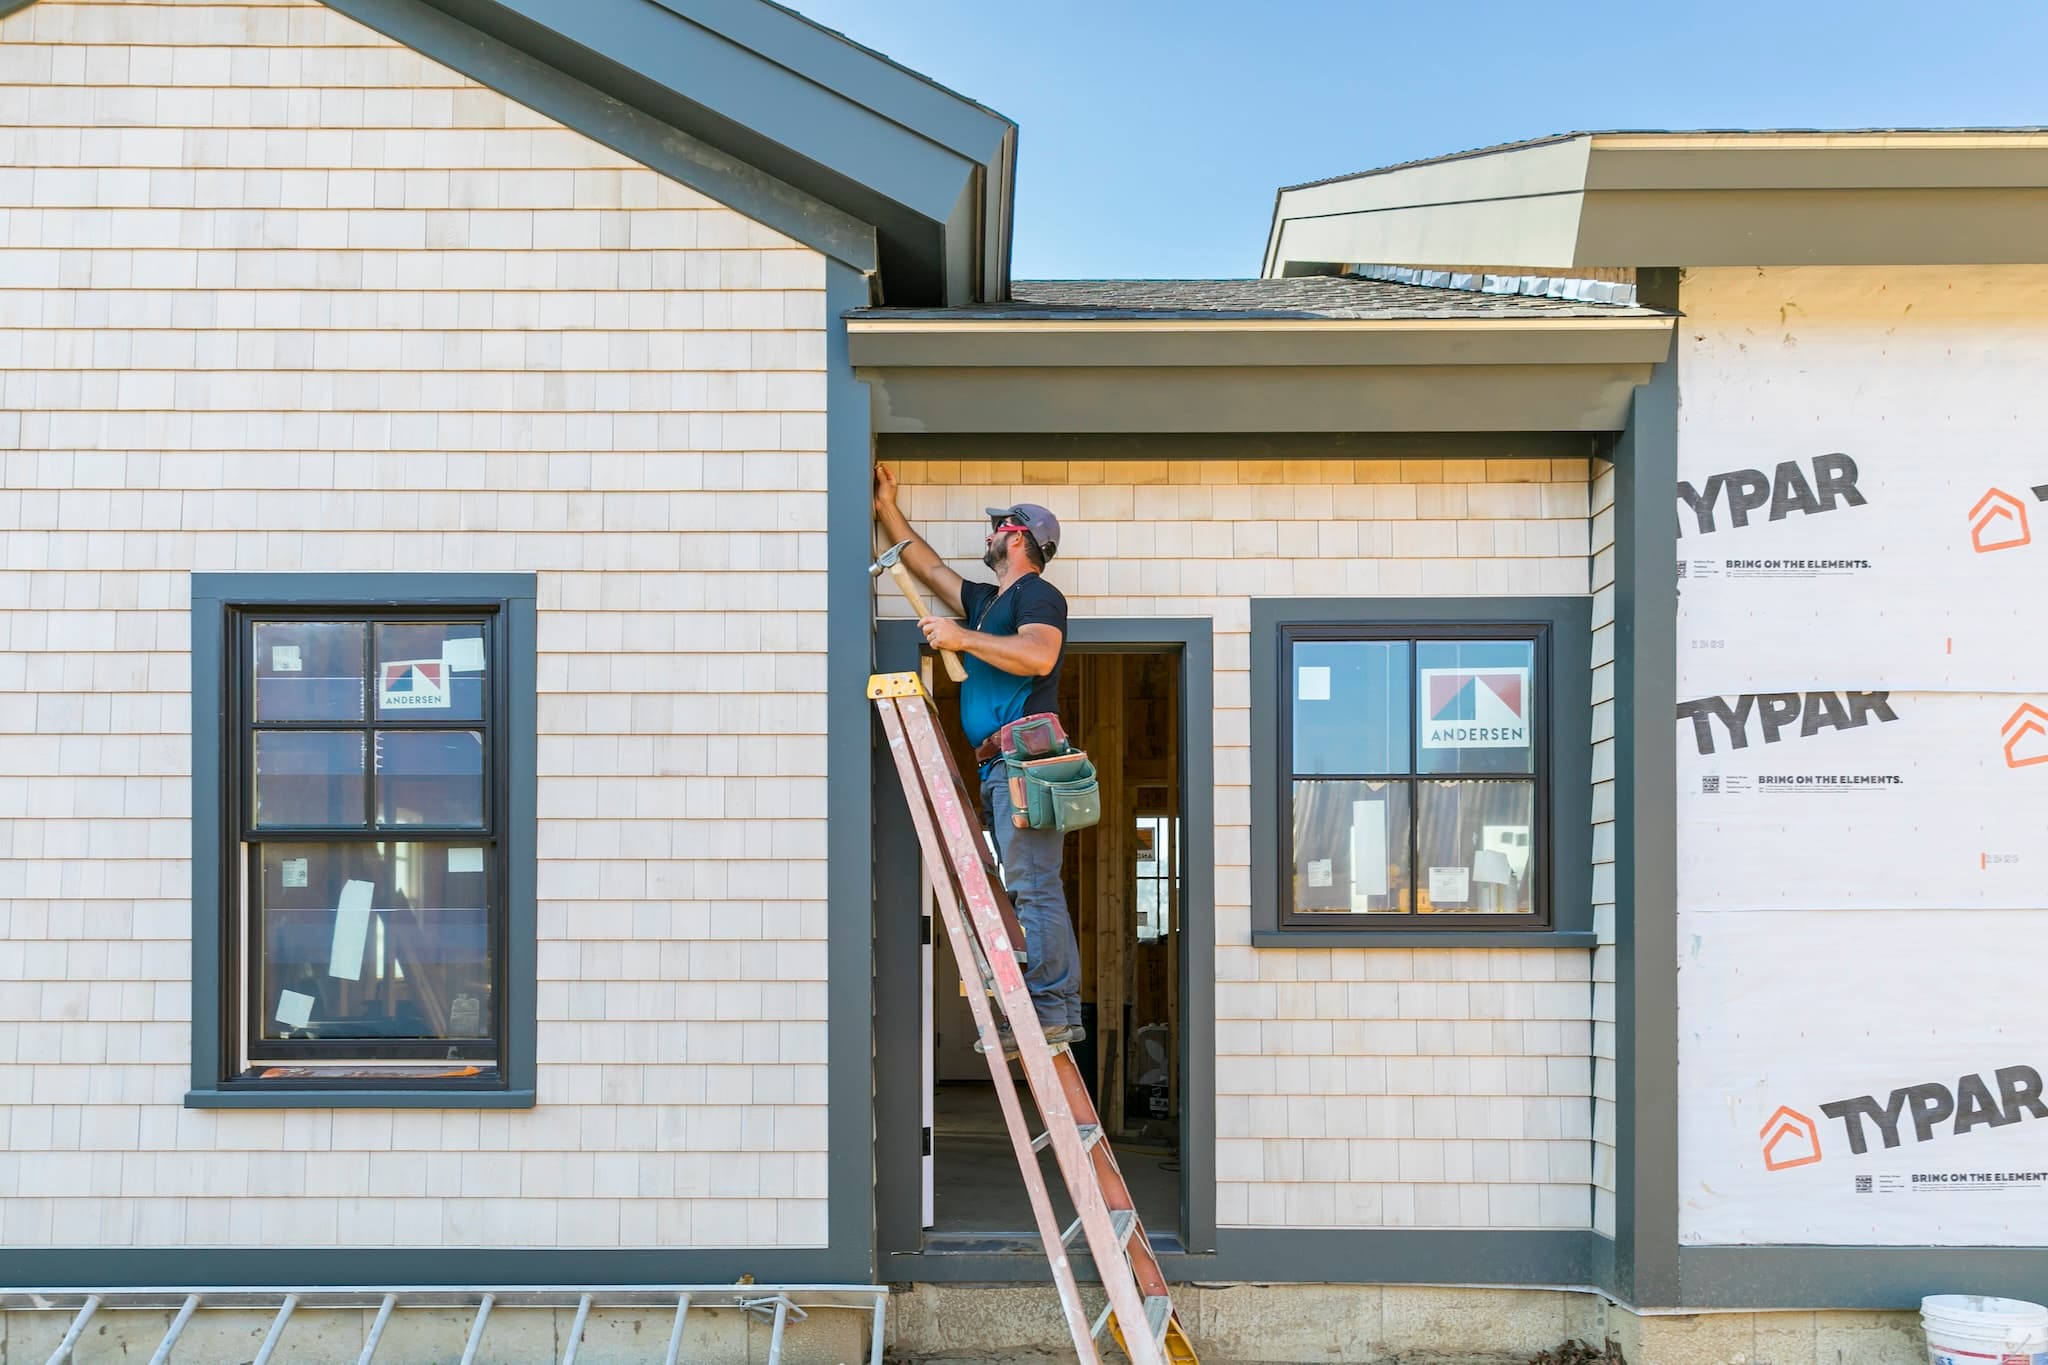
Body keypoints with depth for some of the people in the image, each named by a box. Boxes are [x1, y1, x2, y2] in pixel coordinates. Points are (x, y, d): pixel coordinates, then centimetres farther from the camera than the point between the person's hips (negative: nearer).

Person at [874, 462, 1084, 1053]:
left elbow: (1038, 655, -21)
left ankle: (1046, 1008, -16)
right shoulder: (986, 601, 27)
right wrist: (887, 509, 44)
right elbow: (930, 568, 40)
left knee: (1033, 887, -14)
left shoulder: (1038, 595, -2)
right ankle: (1064, 1012, 5)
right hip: (999, 767, 10)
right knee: (1032, 891, 5)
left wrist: (960, 638, -15)